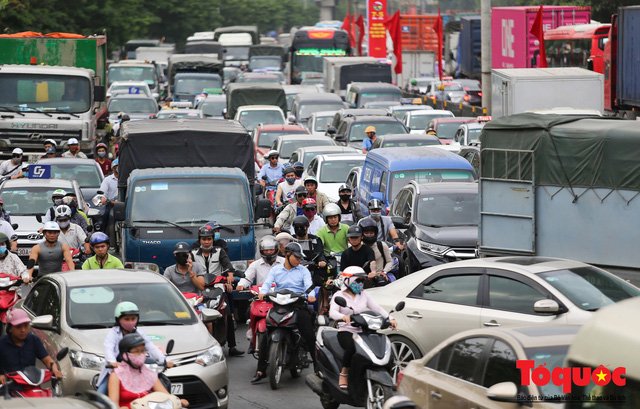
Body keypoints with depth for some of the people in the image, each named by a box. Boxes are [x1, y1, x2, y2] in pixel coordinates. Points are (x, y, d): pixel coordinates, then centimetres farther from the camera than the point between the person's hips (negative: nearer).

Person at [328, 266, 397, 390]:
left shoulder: (364, 295, 18)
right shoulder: (339, 296, 4)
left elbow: (377, 308, 10)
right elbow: (332, 312, -13)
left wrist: (390, 319, -9)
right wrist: (343, 316, -36)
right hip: (346, 332, -4)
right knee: (352, 347, -38)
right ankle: (344, 373, -18)